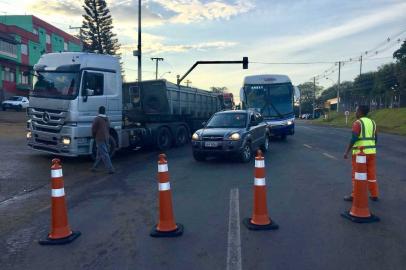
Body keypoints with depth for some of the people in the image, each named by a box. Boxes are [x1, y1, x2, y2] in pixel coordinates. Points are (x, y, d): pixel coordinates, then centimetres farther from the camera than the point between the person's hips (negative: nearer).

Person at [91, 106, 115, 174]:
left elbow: (94, 129, -10)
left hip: (99, 138, -7)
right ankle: (94, 167, 23)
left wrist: (94, 136, 7)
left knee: (104, 154, -7)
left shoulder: (97, 119, -11)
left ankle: (110, 169, -10)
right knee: (99, 154, 15)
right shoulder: (107, 119, 10)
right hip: (106, 138, 7)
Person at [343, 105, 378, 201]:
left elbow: (354, 138, -18)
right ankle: (374, 195, 19)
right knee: (371, 174, 13)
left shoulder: (357, 123, -11)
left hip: (360, 152, -7)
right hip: (371, 152, 7)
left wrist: (347, 151, -13)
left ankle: (354, 195, 7)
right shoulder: (372, 122, 11)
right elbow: (375, 138, 14)